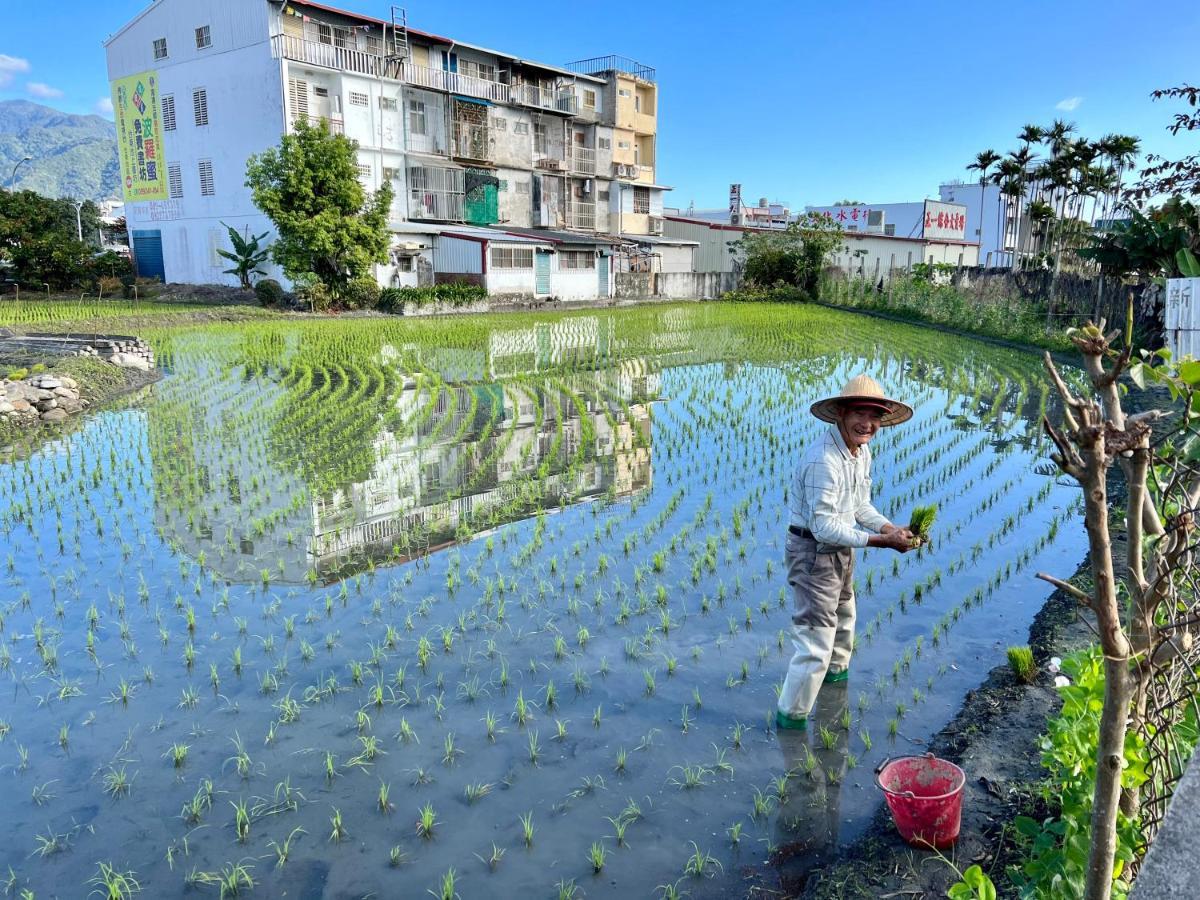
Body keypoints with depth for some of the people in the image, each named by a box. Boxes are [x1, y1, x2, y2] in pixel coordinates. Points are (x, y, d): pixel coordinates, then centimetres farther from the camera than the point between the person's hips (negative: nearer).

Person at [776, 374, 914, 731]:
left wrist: (892, 528, -6)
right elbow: (824, 526, -30)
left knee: (843, 619, 32)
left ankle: (836, 672, 60)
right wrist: (881, 540, -26)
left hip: (840, 551, 10)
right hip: (813, 553, -10)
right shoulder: (823, 460, -30)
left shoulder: (862, 452, 2)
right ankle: (790, 716, 11)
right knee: (815, 640, -7)